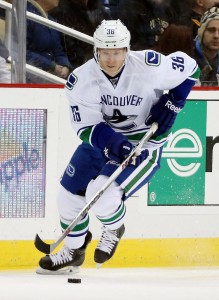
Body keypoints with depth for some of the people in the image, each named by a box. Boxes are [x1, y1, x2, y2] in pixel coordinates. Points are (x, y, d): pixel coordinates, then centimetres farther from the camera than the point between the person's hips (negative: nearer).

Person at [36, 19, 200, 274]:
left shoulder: (149, 67, -24)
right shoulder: (81, 80, -18)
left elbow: (189, 67, -7)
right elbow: (86, 127, -18)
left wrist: (172, 103, -16)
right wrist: (115, 144, -35)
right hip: (101, 139, 4)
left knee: (102, 196, -23)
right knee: (70, 194, 8)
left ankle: (114, 229, 12)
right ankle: (73, 250, 34)